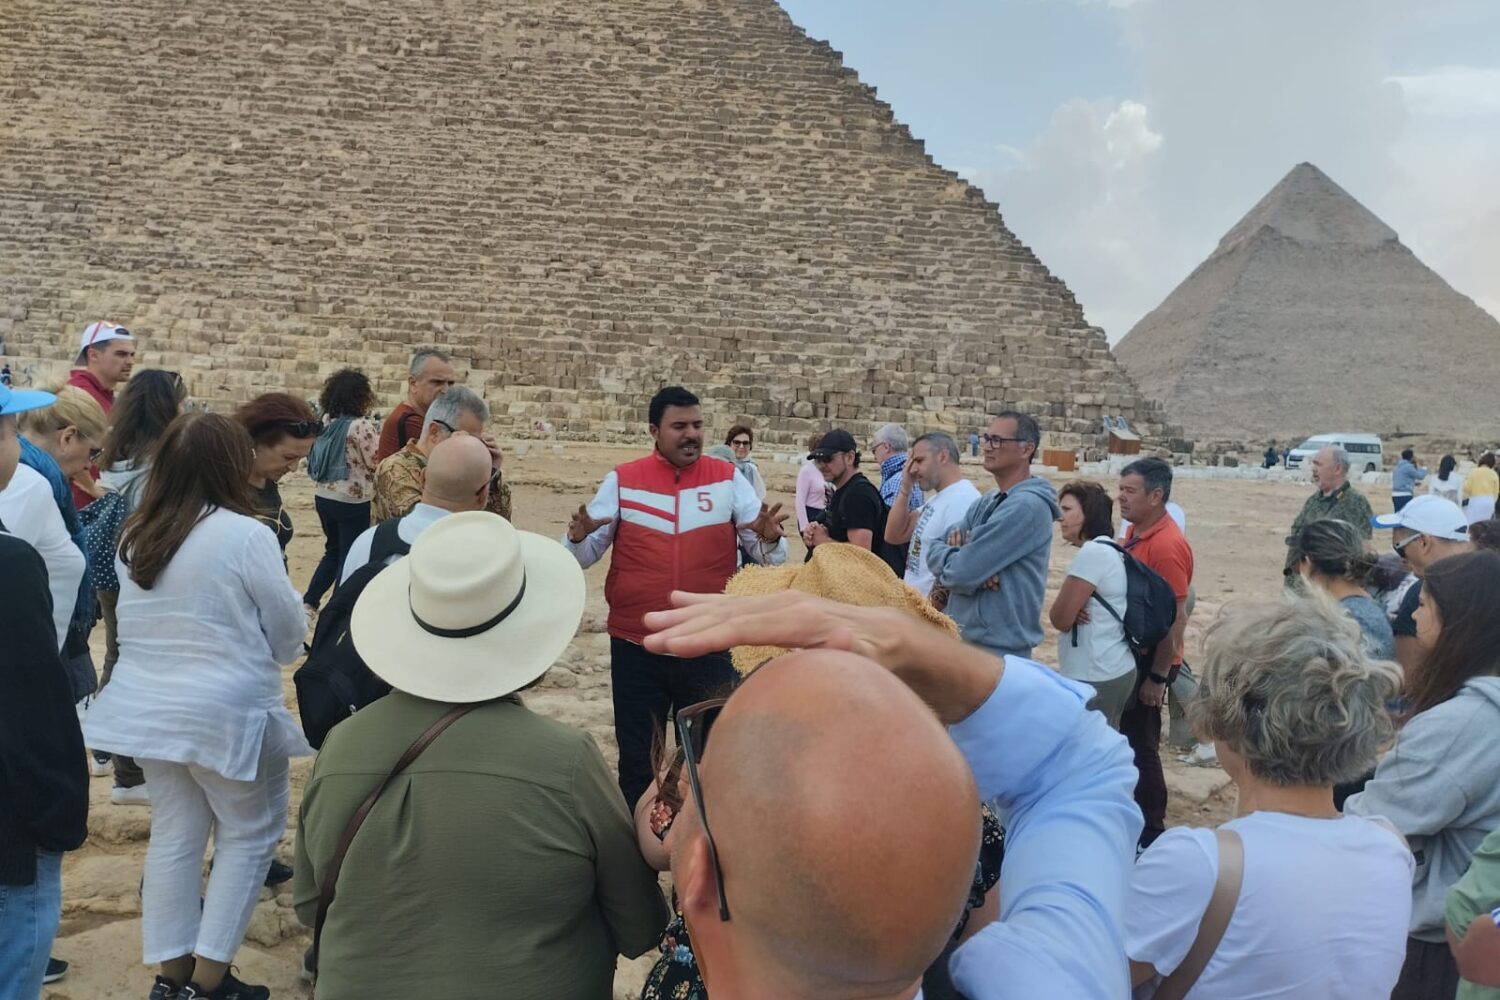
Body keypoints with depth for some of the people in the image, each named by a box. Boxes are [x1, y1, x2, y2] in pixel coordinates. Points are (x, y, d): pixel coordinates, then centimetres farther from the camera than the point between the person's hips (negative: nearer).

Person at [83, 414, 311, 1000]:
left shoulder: (133, 538, 4)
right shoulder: (246, 535, -16)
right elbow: (288, 633, -7)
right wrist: (250, 653, 14)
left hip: (148, 707, 7)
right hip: (225, 711, -6)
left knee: (174, 833, 15)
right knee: (251, 832, 9)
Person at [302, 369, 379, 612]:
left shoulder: (325, 422, 3)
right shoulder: (361, 427, -19)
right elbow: (378, 464, -16)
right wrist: (378, 438, 1)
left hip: (323, 497, 7)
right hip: (352, 502, -7)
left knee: (333, 551, 22)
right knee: (350, 556, 6)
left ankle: (309, 602, 19)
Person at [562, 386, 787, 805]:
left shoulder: (728, 479, 1)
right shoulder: (622, 480, 0)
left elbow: (767, 554, -1)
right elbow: (584, 557, 1)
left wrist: (769, 538, -23)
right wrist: (578, 535, -21)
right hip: (636, 646, 0)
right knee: (636, 758, 12)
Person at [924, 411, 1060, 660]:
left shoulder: (1027, 506, -17)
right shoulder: (986, 502, 12)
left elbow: (961, 570, -20)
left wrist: (937, 550, 0)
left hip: (998, 648, -9)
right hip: (962, 639, 9)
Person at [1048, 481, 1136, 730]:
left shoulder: (1092, 552, -17)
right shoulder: (1109, 550, 14)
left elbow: (1060, 618, -16)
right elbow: (1069, 612, 15)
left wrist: (1063, 611, 4)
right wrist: (1071, 611, -6)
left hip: (1096, 678, -10)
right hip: (1114, 671, 10)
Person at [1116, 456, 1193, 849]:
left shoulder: (1167, 545, -23)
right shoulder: (1136, 532, 6)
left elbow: (1176, 617, -24)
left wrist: (1158, 676, -21)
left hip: (1149, 662, -9)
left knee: (1141, 746, 1)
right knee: (1128, 740, 18)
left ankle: (1151, 833, 15)